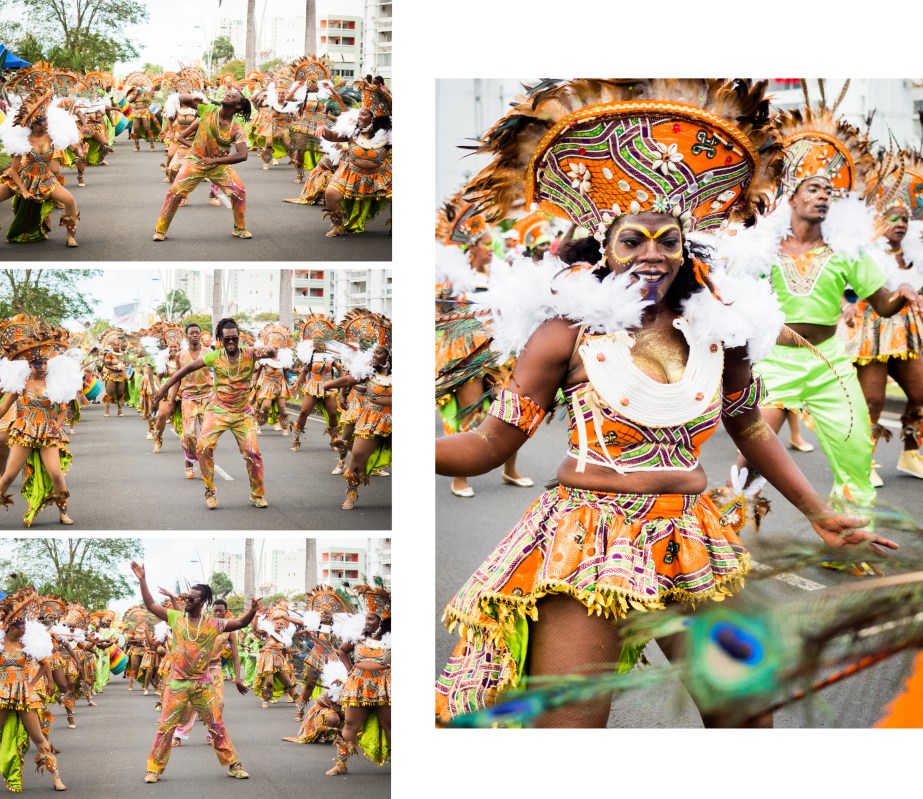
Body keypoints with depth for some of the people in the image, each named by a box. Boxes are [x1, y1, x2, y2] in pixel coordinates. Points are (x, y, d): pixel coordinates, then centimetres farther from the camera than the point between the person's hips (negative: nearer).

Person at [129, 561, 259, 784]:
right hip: (178, 682, 1)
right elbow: (150, 605, 1)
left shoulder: (214, 624, -5)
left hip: (203, 683, 0)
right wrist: (142, 579, -7)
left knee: (216, 725, 6)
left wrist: (252, 611, -30)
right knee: (166, 726, 2)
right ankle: (154, 769, 11)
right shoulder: (176, 618, -1)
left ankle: (234, 765, 15)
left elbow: (241, 623, -10)